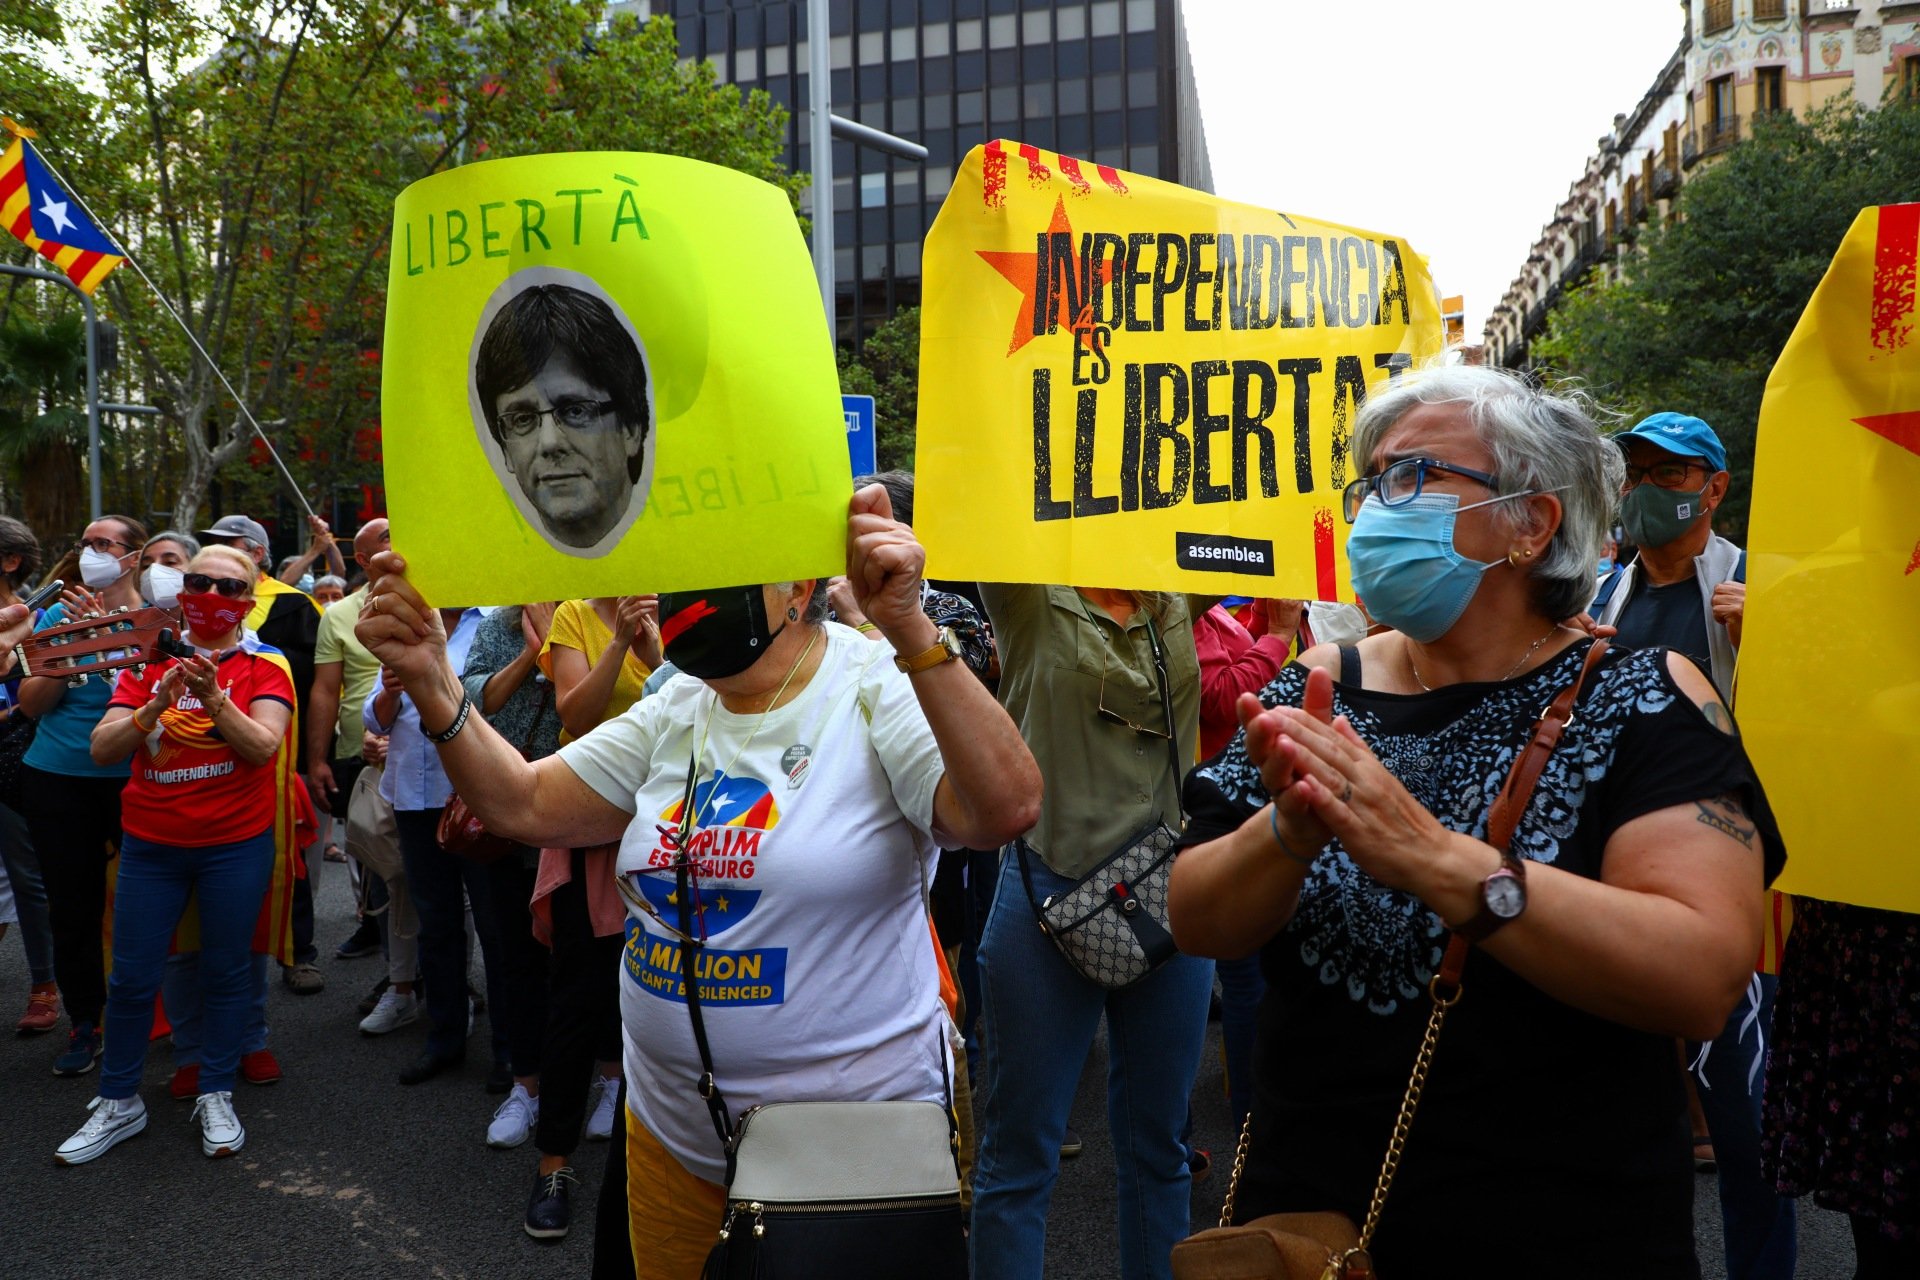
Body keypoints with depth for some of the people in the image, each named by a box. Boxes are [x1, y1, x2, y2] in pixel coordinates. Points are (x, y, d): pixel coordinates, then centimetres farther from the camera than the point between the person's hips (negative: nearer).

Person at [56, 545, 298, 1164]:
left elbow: (263, 747, -17)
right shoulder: (149, 660, 5)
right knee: (132, 977, 7)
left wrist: (214, 698, -30)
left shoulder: (265, 666, -3)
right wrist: (155, 706, -22)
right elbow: (101, 749, -5)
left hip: (236, 845, -2)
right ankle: (118, 1103, 24)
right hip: (151, 843, 2)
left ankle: (216, 1096, 23)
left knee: (226, 970, 8)